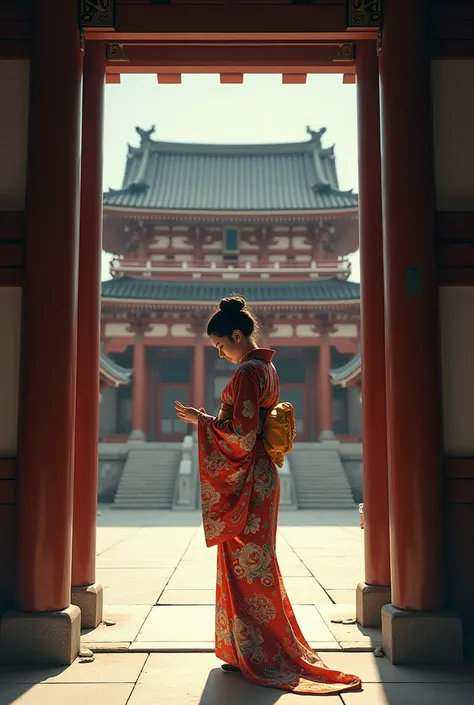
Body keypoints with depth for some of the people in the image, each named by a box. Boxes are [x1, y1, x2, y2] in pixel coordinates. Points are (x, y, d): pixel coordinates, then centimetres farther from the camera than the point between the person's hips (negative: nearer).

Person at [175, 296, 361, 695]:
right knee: (256, 563, 15)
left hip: (247, 482, -10)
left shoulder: (247, 372, -18)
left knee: (244, 565, 0)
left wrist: (202, 420, -13)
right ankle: (246, 652, 26)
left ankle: (254, 655, 11)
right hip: (261, 477, 10)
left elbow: (242, 437, -22)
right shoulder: (267, 367, 13)